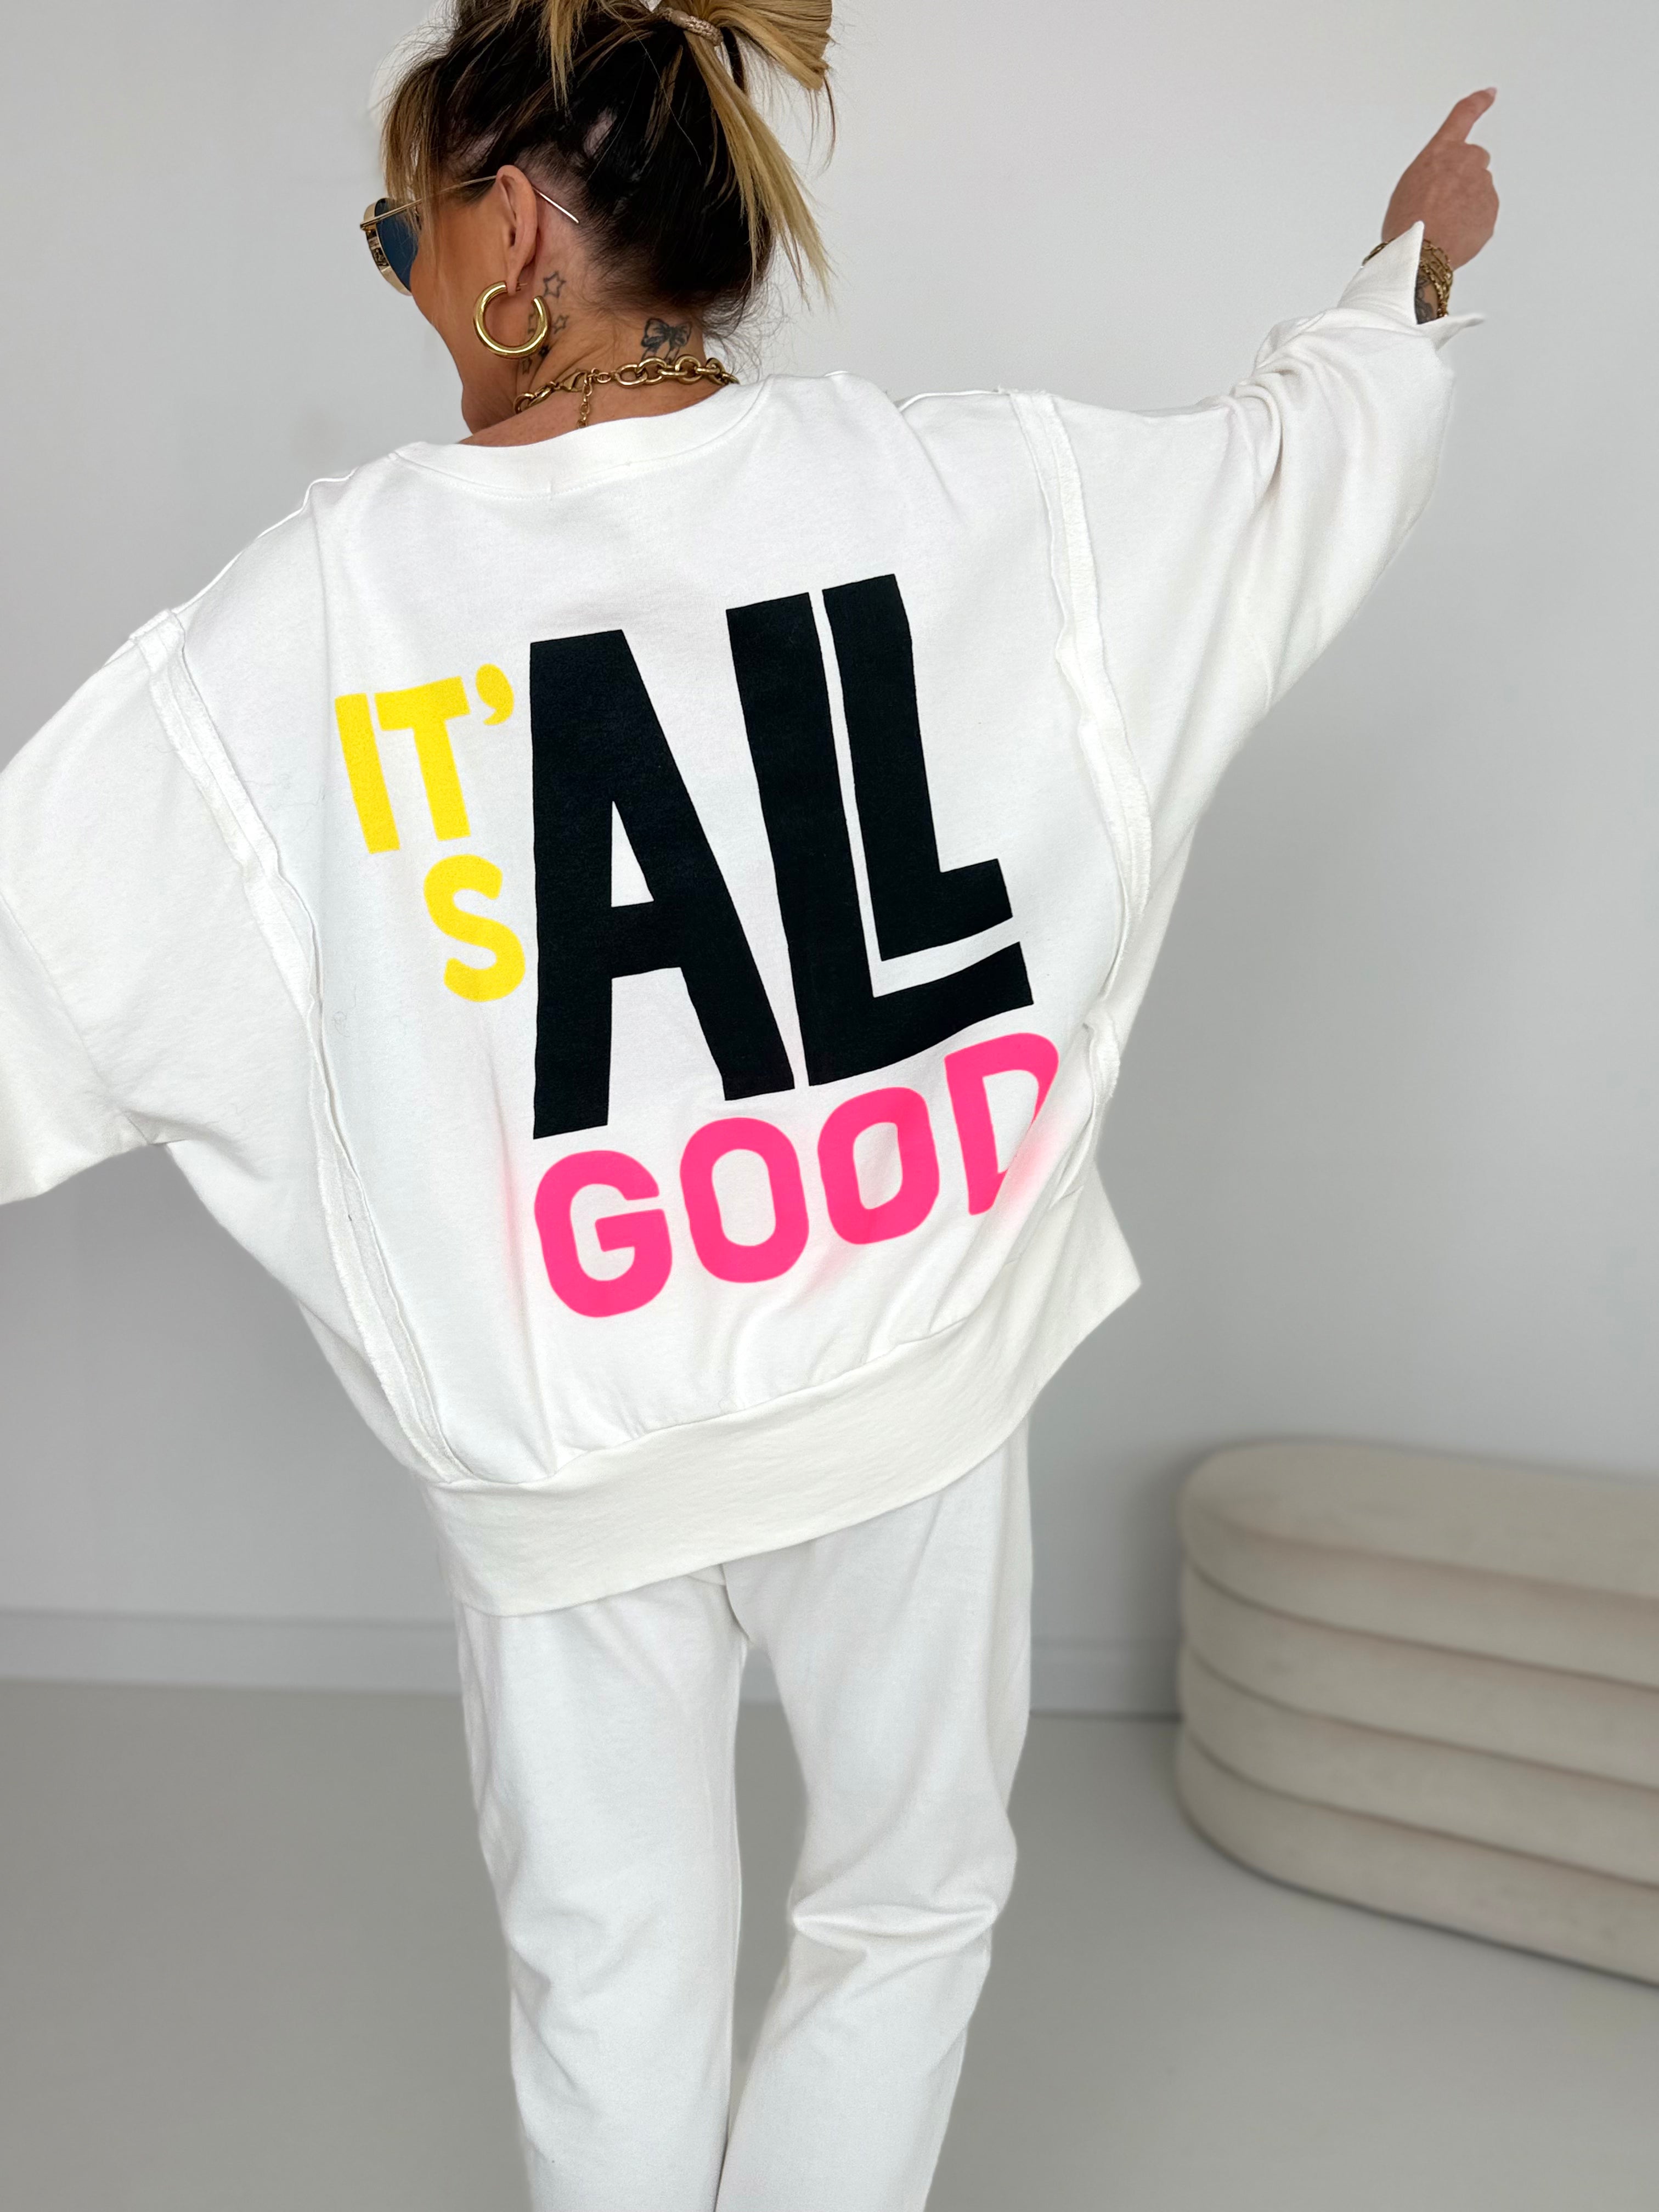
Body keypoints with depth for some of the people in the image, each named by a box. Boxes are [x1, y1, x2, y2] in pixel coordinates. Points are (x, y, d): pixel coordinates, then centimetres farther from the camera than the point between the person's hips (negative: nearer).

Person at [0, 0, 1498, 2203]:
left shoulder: (322, 600, -15)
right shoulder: (977, 490, -9)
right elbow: (1306, 453, 9)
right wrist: (1416, 263, 31)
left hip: (569, 1457, -1)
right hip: (918, 1381, 1)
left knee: (613, 1971, 18)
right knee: (910, 1899, 23)